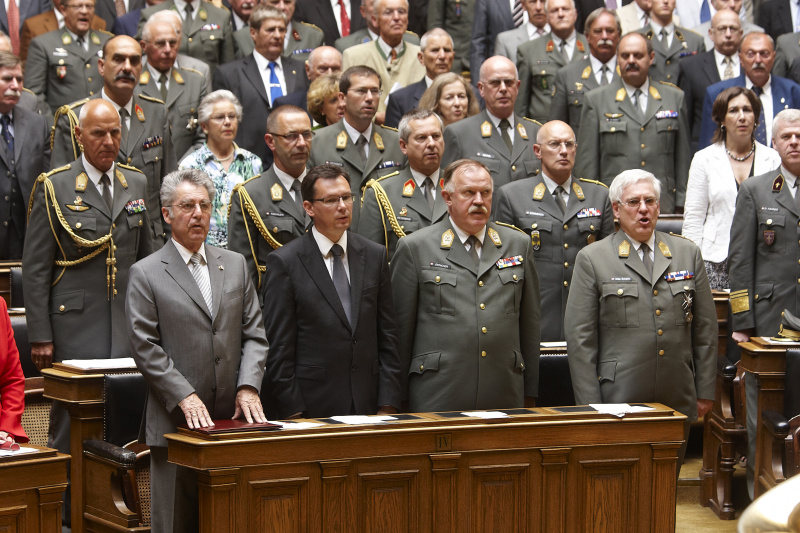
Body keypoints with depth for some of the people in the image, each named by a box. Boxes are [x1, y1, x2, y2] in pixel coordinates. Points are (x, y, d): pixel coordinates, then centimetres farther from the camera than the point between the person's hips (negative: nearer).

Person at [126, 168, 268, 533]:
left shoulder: (235, 264, 14)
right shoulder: (145, 274, 1)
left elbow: (254, 334, 11)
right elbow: (145, 347, -6)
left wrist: (248, 387, -5)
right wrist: (185, 397, -14)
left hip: (232, 419, 4)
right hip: (176, 422, -3)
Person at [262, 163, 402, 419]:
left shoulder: (375, 255, 10)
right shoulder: (284, 262, -2)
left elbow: (387, 337, 10)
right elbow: (279, 348, -4)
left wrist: (388, 406, 3)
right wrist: (293, 413, -10)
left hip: (368, 406, 3)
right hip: (313, 406, -3)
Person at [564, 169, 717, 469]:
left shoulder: (687, 254, 12)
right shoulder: (592, 259, 2)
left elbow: (705, 329, 13)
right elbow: (580, 338, -2)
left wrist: (705, 392, 9)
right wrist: (590, 406, -6)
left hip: (677, 400, 3)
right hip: (619, 400, -3)